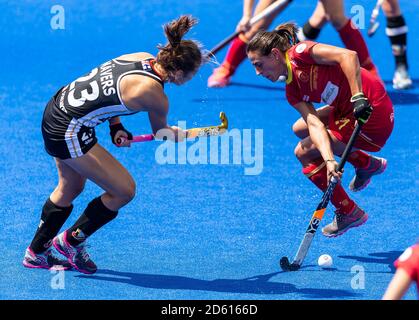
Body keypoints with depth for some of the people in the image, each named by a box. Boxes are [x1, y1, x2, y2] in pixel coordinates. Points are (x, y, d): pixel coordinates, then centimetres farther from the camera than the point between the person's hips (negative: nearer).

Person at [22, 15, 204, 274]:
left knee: (71, 188, 27)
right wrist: (180, 134, 22)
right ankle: (71, 242, 17)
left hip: (57, 106, 9)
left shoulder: (143, 58, 0)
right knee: (124, 190, 0)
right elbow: (162, 134, 1)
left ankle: (36, 253, 42)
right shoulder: (154, 95, -22)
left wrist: (116, 128, 5)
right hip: (70, 131, -9)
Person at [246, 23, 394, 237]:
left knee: (303, 153, -1)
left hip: (371, 112, -9)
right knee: (300, 129, 22)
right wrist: (329, 161, -22)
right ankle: (367, 164, 28)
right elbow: (315, 124, -6)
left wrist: (358, 97, -31)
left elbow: (348, 56, -25)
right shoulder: (292, 91, 8)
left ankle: (349, 213, 12)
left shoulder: (300, 53, -14)